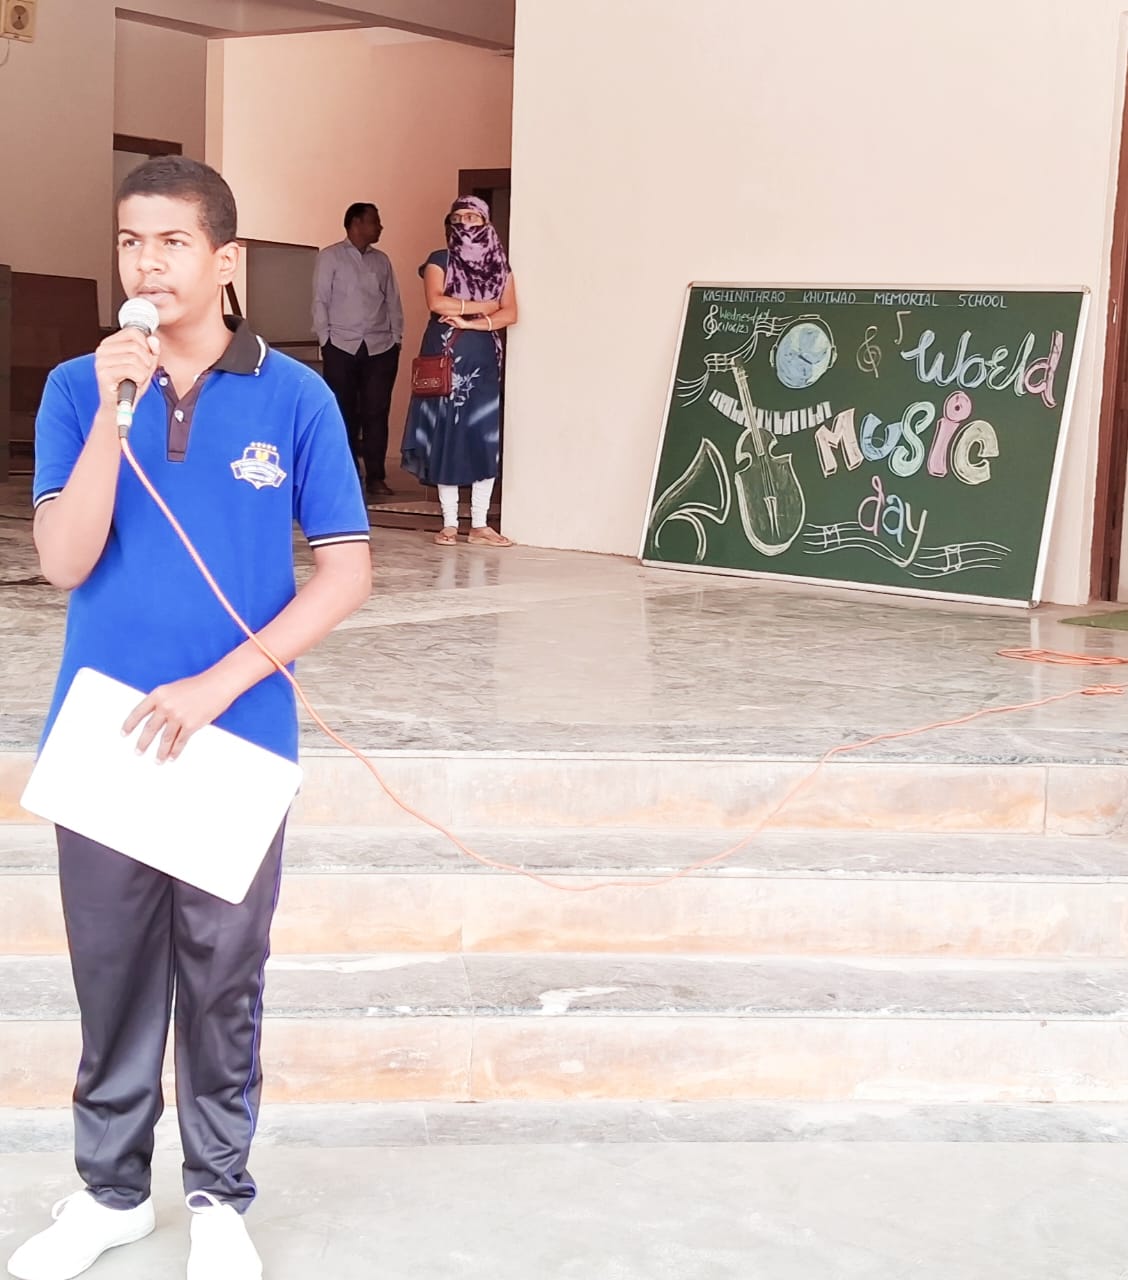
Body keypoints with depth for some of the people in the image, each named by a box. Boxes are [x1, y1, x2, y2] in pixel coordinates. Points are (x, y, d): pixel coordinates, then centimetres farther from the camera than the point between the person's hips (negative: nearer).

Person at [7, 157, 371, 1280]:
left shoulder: (293, 398, -5)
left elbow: (345, 573, -5)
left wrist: (220, 684, -14)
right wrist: (112, 415, -21)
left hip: (239, 737, -1)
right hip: (105, 731, 1)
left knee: (224, 976, 11)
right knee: (112, 973, 13)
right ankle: (110, 1189, 32)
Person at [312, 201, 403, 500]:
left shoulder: (382, 260, 15)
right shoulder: (330, 256, 3)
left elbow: (393, 302, 14)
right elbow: (320, 300, 1)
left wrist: (396, 339, 5)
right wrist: (325, 340, -6)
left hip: (380, 348, 3)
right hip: (342, 347, -3)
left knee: (376, 413, -1)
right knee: (344, 413, 0)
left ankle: (376, 477, 4)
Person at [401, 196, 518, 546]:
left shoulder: (499, 265, 10)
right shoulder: (439, 261, 3)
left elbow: (510, 313, -1)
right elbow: (436, 302, -14)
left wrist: (470, 321, -13)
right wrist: (482, 306, -10)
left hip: (483, 359, 2)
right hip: (444, 358, -2)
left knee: (485, 438, -3)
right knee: (446, 435, -3)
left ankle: (479, 525, 2)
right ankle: (449, 524, 3)